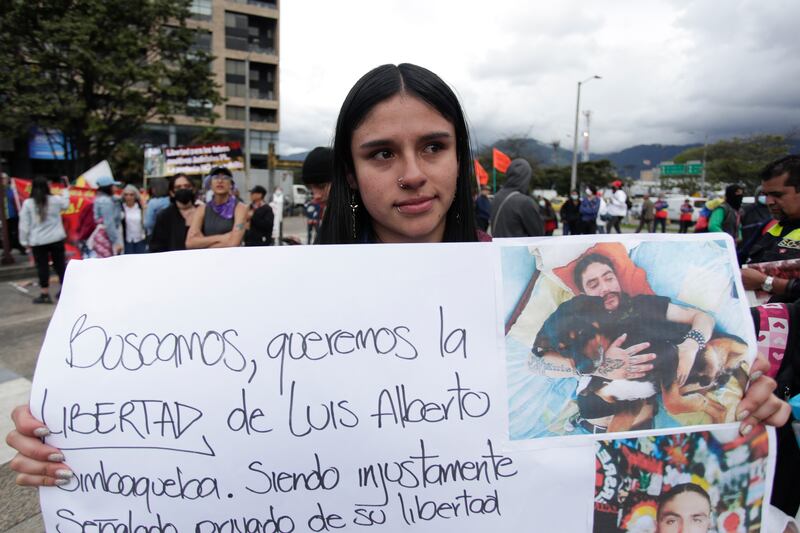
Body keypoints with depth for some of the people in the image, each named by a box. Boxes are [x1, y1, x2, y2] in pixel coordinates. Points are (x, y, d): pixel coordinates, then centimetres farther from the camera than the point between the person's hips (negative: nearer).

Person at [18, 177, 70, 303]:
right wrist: (65, 192, 40)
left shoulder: (27, 203, -7)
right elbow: (66, 204, 21)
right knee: (60, 264, 12)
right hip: (56, 239, 2)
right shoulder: (55, 200, -3)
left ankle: (45, 294, 6)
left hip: (38, 241, -2)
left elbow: (24, 224, -5)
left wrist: (25, 241, 3)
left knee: (42, 267, 3)